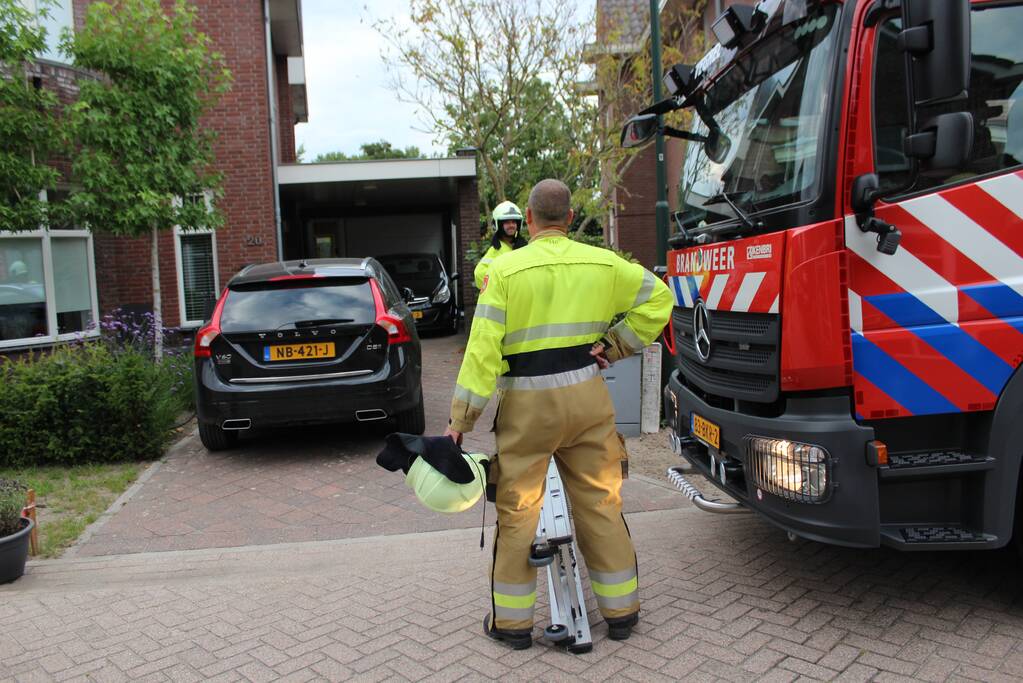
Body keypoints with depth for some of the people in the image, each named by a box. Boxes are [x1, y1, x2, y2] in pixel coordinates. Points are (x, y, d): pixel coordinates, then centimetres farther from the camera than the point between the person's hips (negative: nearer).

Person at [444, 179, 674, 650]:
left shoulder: (505, 269, -6)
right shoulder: (601, 263, 4)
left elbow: (483, 349, -11)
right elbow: (657, 297, 11)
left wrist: (460, 421, -8)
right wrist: (616, 345, 9)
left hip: (527, 403, -3)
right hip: (587, 397, 3)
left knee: (517, 509, 9)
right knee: (600, 501, 15)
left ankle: (512, 619, 21)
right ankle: (620, 609, 27)